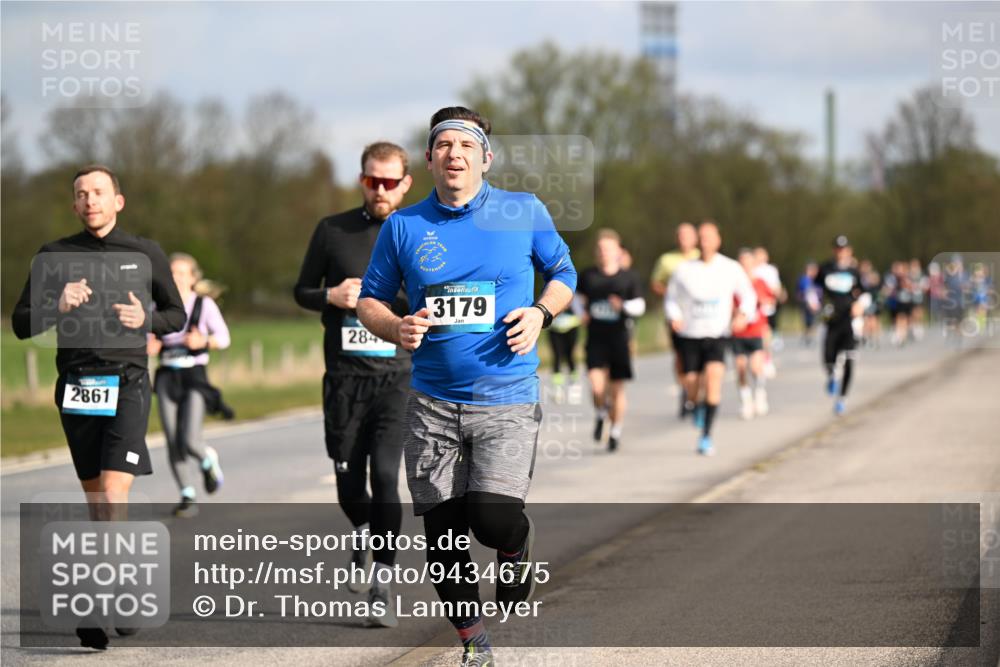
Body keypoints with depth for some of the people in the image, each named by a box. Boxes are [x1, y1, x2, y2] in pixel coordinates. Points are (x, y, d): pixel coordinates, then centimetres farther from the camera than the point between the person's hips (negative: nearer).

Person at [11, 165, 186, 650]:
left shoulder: (146, 255, 7)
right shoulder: (54, 256, 8)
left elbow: (176, 315, 15)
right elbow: (21, 324, 8)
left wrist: (146, 320, -6)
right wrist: (57, 306, -12)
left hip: (127, 381, -3)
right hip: (76, 385, 3)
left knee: (114, 494, -16)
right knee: (95, 498, 9)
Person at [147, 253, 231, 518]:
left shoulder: (205, 304, -3)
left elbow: (223, 337, -2)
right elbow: (148, 341, 10)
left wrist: (203, 341, -21)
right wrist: (150, 347, -13)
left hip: (194, 376, -3)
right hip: (167, 376, 3)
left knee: (190, 441, -15)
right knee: (172, 441, -5)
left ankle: (208, 460, 20)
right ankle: (187, 496, 8)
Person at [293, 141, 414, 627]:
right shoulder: (333, 231, 7)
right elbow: (302, 291, 15)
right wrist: (331, 297, -8)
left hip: (396, 374, -2)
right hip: (344, 376, 2)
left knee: (385, 475, -14)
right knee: (349, 480, 8)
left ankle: (381, 590, -8)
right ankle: (364, 536, 42)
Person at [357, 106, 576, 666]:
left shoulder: (526, 212, 0)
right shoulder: (403, 226, 3)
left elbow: (564, 271, 14)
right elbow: (370, 300, 11)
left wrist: (541, 313, -6)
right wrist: (397, 329, -10)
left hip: (507, 399, -2)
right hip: (432, 403, 2)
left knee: (492, 517, -20)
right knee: (443, 534, 4)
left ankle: (518, 544, 17)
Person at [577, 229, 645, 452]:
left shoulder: (628, 277, 1)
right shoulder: (588, 276, 4)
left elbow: (639, 305, 1)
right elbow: (578, 297, 20)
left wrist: (623, 306, -18)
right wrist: (582, 312, 2)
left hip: (619, 339, 0)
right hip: (595, 339, 0)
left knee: (617, 389, 5)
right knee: (597, 387, -14)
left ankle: (616, 432, 21)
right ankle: (601, 414, 19)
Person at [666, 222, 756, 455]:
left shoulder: (731, 269, -1)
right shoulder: (684, 270, 0)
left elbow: (748, 295, 11)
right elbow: (672, 298, 12)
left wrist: (744, 314, -9)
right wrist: (674, 316, -8)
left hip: (717, 335, -1)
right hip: (689, 335, 1)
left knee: (714, 376, -23)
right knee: (691, 387, -1)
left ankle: (706, 436, -17)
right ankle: (699, 407, 40)